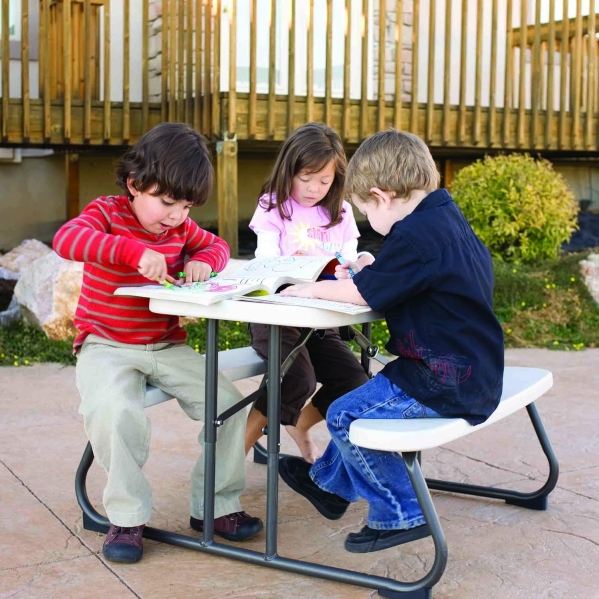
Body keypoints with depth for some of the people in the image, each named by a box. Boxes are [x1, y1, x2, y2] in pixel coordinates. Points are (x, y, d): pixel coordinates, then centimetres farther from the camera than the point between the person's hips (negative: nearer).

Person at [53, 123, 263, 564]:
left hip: (167, 346, 5)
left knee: (228, 403, -9)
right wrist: (134, 251, -41)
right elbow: (66, 239, -28)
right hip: (106, 347, -5)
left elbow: (217, 245, 23)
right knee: (114, 411, -35)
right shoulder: (107, 212, -8)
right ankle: (127, 516, -15)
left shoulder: (181, 226, 8)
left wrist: (203, 260, -4)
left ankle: (216, 505, 7)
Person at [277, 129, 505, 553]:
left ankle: (400, 514, 4)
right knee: (362, 402, 24)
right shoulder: (447, 216, 9)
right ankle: (330, 483, 40)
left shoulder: (417, 235, -23)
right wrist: (372, 271, 9)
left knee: (345, 418, -7)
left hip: (447, 386, -11)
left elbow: (361, 293, -19)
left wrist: (312, 289, -3)